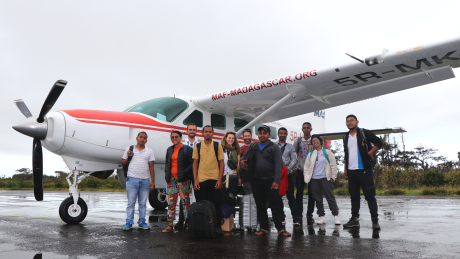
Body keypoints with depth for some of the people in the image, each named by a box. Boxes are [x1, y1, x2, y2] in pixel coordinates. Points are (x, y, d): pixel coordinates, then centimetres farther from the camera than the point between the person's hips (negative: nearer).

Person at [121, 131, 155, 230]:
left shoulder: (149, 151, 10)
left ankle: (142, 222, 13)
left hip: (145, 180, 1)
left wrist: (153, 181, 2)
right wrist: (128, 156, -8)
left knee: (143, 203, 6)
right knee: (131, 202, 0)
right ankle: (129, 222, 6)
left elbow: (151, 167, 7)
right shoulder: (129, 149, 8)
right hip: (132, 179, -1)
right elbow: (123, 163, 12)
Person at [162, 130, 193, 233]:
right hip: (171, 179, 6)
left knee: (185, 201, -3)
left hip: (182, 179, -5)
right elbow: (166, 162, 22)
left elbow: (192, 163, -7)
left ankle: (188, 224, 3)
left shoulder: (186, 149, -2)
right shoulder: (169, 150, 16)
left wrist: (185, 172, -15)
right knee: (171, 202, 6)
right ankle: (170, 225, 10)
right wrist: (167, 173, 7)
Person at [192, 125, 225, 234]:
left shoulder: (218, 146, 4)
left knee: (216, 204, 1)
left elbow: (221, 163, 3)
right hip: (201, 180, 1)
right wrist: (195, 180, -1)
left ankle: (217, 226, 13)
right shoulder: (197, 147, 7)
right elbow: (195, 163, 7)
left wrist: (220, 180, -5)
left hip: (214, 180, -1)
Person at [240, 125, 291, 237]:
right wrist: (242, 161, -9)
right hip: (257, 181, 4)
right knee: (260, 206, 10)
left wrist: (276, 180, -19)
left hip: (270, 181, -4)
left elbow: (278, 165, -8)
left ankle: (280, 228, 1)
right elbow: (245, 157, 18)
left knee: (275, 205, -3)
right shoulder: (254, 147, 14)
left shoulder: (274, 148, 1)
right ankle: (263, 227, 19)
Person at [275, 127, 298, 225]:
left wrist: (288, 168, -13)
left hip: (287, 174, 0)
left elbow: (294, 159, 2)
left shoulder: (290, 147, 10)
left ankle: (296, 218, 0)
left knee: (290, 196, -2)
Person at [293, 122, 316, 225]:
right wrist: (294, 168, 3)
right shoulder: (297, 141, 9)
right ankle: (298, 215, 4)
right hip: (300, 170, 1)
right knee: (299, 192, -1)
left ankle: (310, 215, 10)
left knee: (312, 193, 2)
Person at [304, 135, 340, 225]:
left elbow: (333, 165, 3)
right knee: (318, 199, 6)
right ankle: (321, 217, 14)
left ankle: (336, 216, 1)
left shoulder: (327, 152, 4)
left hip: (325, 178, -4)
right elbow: (306, 167, 15)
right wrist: (306, 178, 6)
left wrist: (333, 177, -2)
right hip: (314, 179, 4)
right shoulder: (310, 154, 15)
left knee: (330, 197, -6)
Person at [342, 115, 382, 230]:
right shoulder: (346, 137, 17)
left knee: (370, 195, -4)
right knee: (354, 196, 9)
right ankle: (354, 218, 16)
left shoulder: (365, 133, -1)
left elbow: (378, 143, -4)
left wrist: (369, 154, -9)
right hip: (351, 171, 6)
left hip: (364, 169, -6)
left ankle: (375, 220, 0)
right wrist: (345, 169, 16)